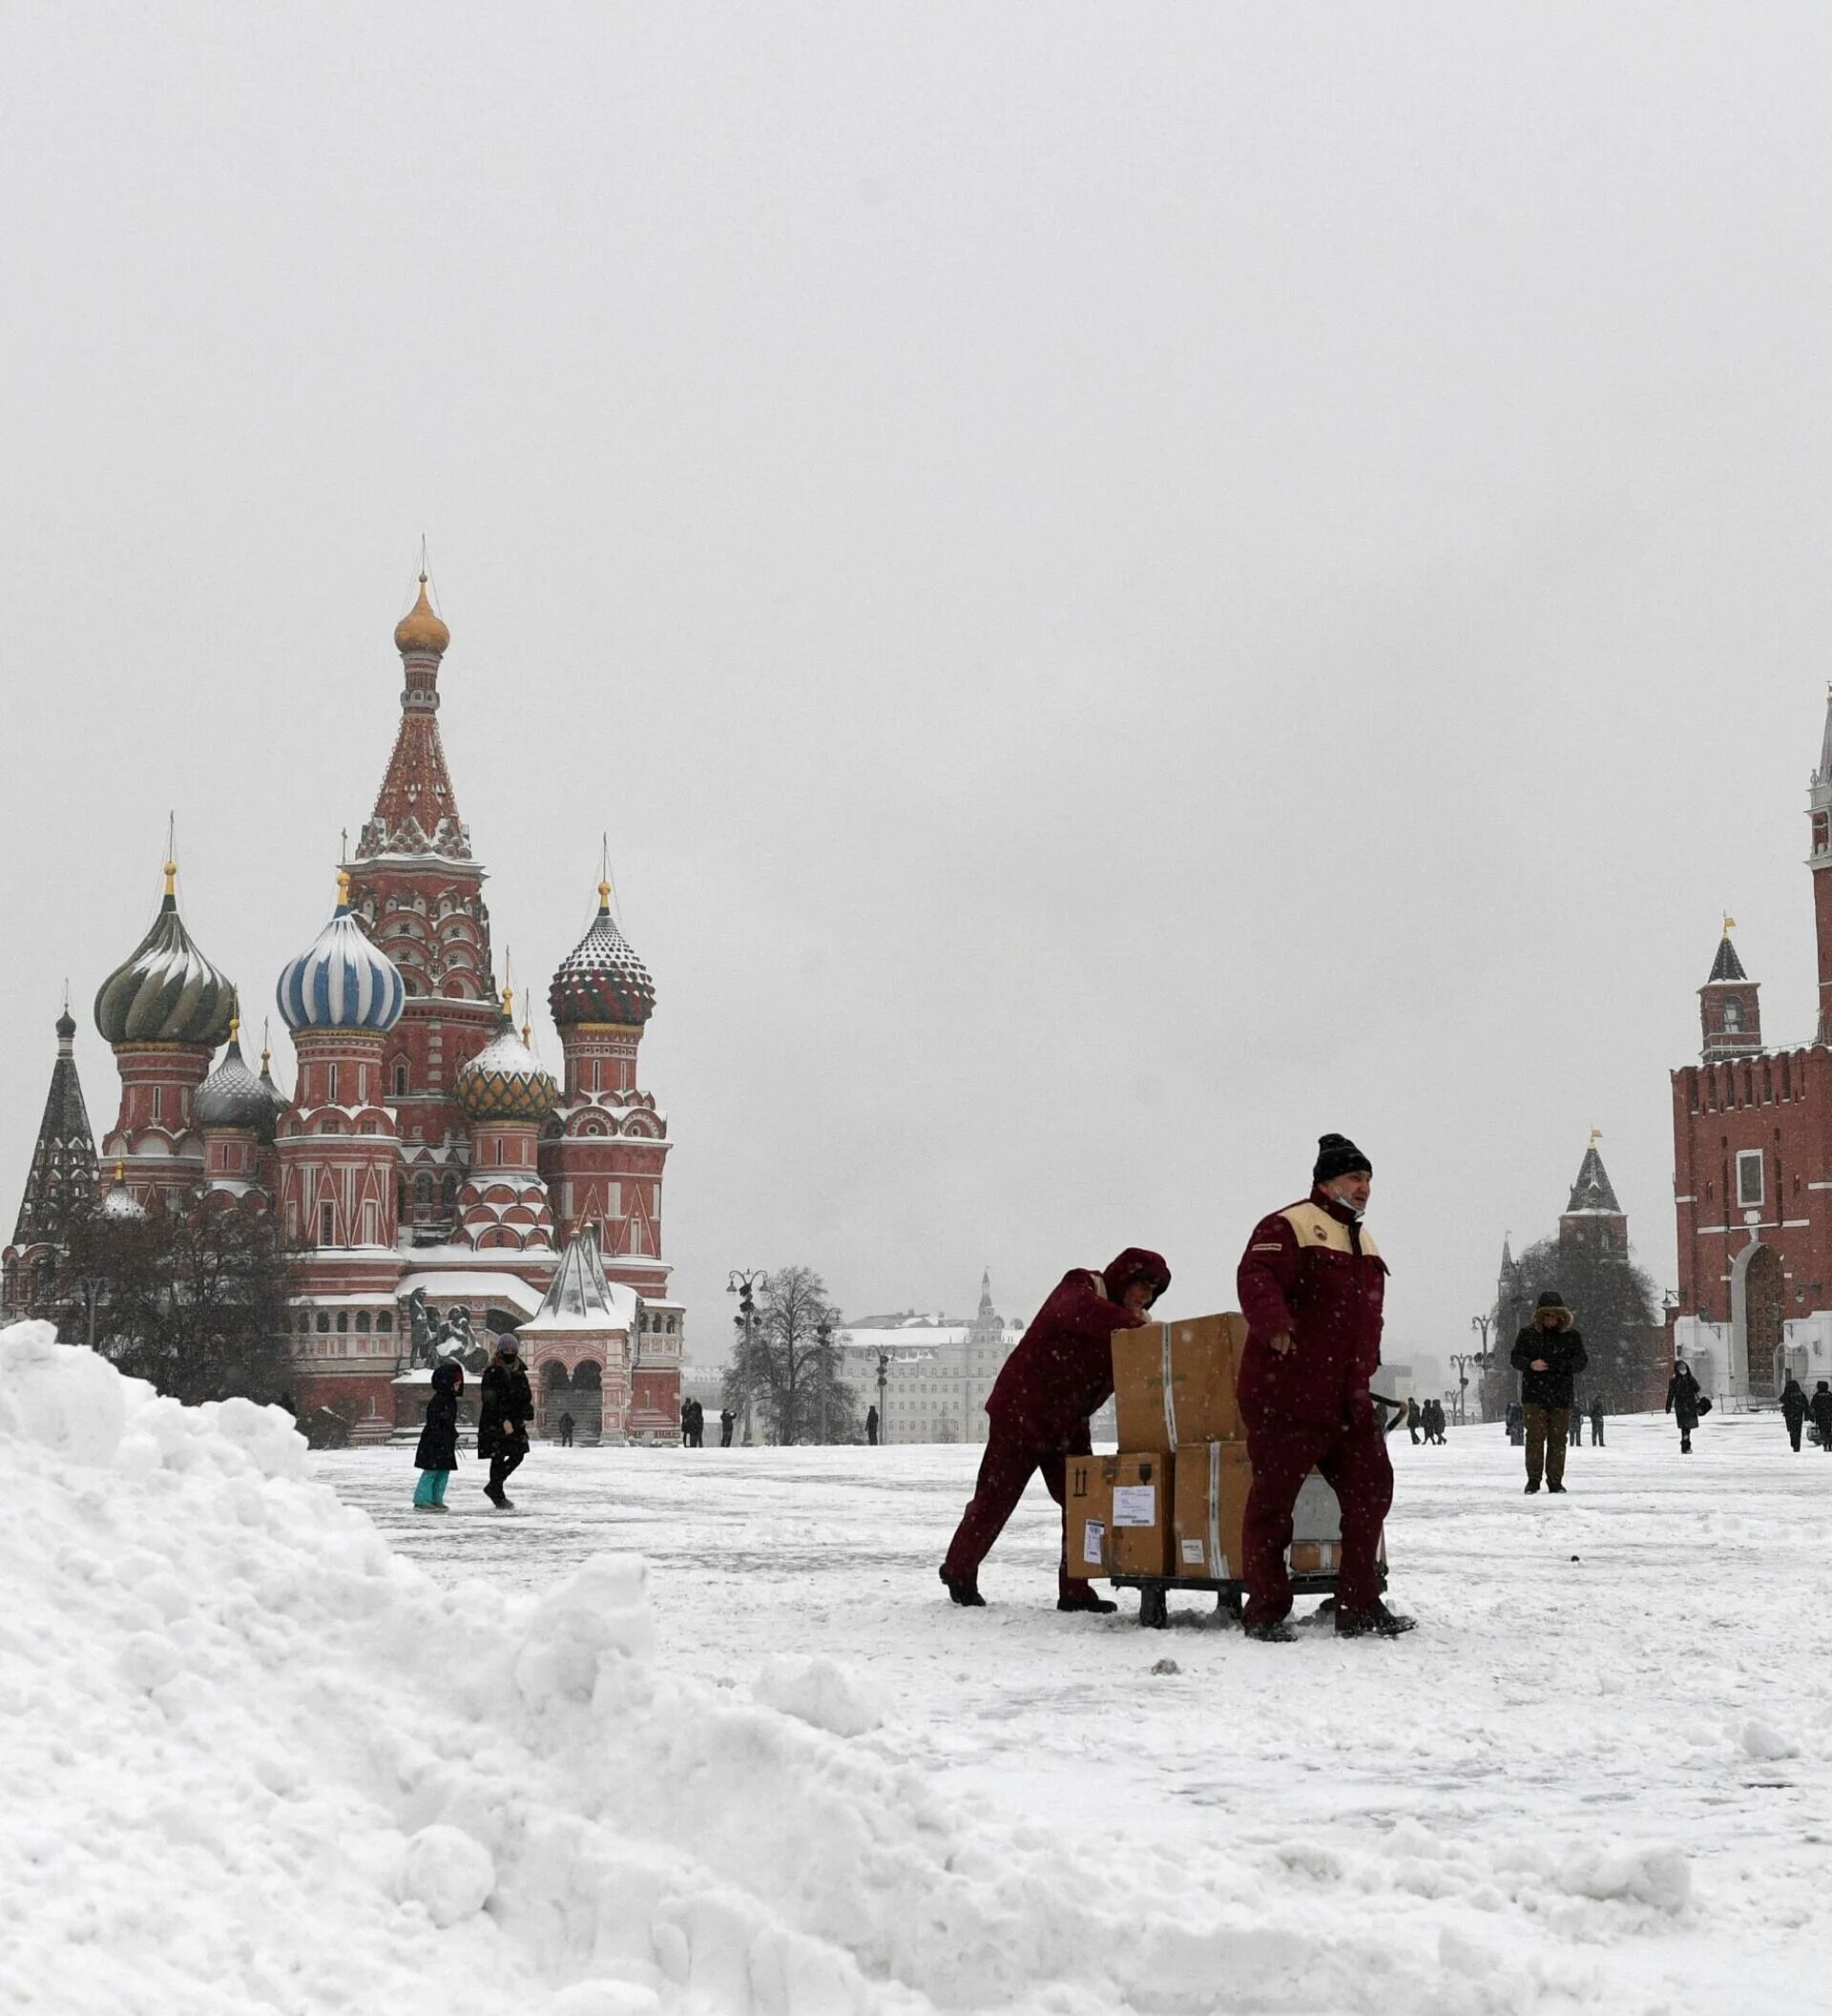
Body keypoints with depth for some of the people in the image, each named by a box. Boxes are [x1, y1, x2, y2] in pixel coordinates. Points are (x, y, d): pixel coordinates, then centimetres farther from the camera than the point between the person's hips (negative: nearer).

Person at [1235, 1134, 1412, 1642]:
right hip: (1286, 1397, -8)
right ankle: (1266, 1610, 5)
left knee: (1370, 1490, 4)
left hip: (1348, 1400, 8)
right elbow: (1255, 1277, -22)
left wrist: (1363, 1378, 24)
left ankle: (1359, 1607, 12)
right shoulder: (1288, 1227, -5)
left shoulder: (1363, 1243, 23)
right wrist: (1273, 1324, -40)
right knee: (1273, 1499, -3)